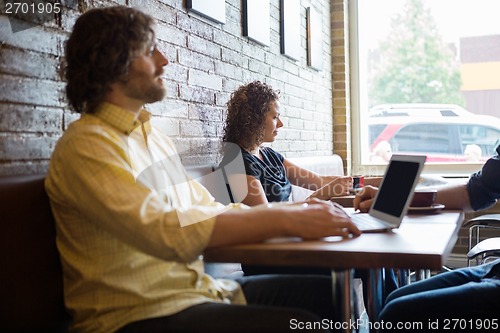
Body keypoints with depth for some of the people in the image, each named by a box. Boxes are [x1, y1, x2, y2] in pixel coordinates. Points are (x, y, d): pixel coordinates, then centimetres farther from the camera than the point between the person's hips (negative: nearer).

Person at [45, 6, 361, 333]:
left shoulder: (151, 134, 14)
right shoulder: (87, 145, -14)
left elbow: (208, 209, 11)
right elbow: (162, 230, -27)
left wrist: (297, 209, -2)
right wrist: (285, 220, -26)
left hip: (196, 288, 8)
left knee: (327, 291, 1)